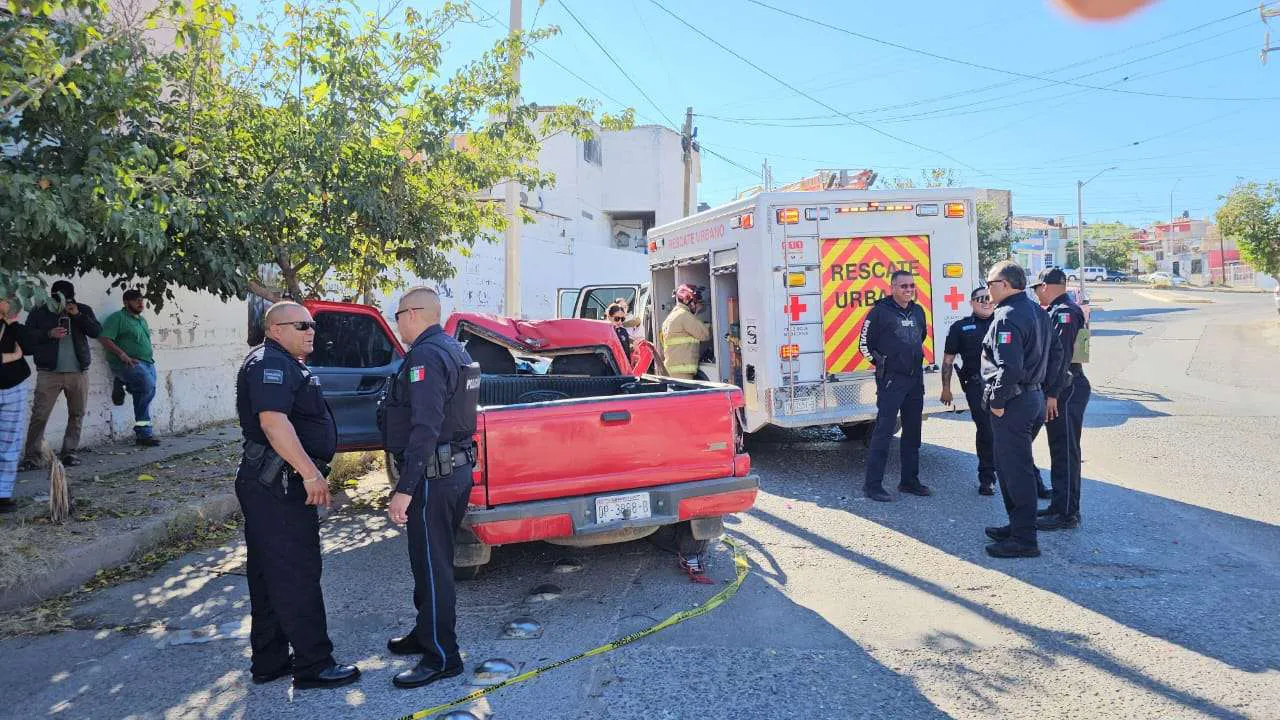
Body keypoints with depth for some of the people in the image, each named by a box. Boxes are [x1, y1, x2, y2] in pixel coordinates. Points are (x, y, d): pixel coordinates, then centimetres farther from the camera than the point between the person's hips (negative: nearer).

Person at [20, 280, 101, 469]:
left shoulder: (83, 310, 12)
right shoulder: (39, 311, 7)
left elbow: (96, 331, 1)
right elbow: (27, 335, 4)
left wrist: (78, 315, -9)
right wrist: (49, 334, -12)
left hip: (78, 372, 2)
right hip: (49, 373, -2)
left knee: (77, 414, 3)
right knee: (40, 414, -6)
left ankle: (70, 452, 12)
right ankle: (32, 455, -1)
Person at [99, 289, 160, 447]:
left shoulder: (142, 320, 23)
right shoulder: (118, 317, -3)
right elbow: (104, 338, -13)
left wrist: (151, 358, 14)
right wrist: (123, 355, -20)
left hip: (147, 363, 8)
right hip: (130, 363, -8)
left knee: (144, 400, 5)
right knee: (147, 384, -32)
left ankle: (144, 434, 9)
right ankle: (123, 385, -5)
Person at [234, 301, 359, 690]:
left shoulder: (283, 365, 21)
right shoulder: (270, 363, -14)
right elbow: (273, 422, -26)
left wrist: (309, 471, 28)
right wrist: (310, 472, -29)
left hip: (268, 483, 11)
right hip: (278, 485, -11)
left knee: (269, 576, 15)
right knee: (297, 575, -6)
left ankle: (269, 660, 24)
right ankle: (313, 665, 1)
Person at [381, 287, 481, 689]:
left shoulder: (426, 356, -18)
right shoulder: (455, 350, 14)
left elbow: (425, 429, -26)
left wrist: (405, 490, -26)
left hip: (434, 475, -10)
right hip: (459, 467, 10)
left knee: (431, 565, -1)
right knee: (433, 561, 21)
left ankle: (442, 658, 9)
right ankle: (427, 634, 35)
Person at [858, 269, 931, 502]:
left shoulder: (918, 312, 11)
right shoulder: (880, 312, -8)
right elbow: (864, 344, -4)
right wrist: (881, 363, -4)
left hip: (915, 378, 7)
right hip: (891, 380, -7)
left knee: (913, 432, 12)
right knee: (883, 431, -9)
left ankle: (909, 480, 23)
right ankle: (872, 484, -4)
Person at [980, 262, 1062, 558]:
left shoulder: (1007, 317, -19)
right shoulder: (1036, 311, 14)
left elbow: (1009, 367, -28)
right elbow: (1055, 353, 20)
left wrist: (997, 400, -18)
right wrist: (1039, 383, 20)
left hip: (1012, 403, -10)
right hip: (1033, 396, 11)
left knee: (1015, 470, -3)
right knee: (1009, 465, 20)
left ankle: (1024, 540, 4)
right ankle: (1018, 525, 31)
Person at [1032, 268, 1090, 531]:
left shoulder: (1065, 312, -15)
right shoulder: (1056, 311, 16)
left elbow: (1061, 355, -22)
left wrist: (1053, 394, -24)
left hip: (1067, 390, -10)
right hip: (1062, 389, 10)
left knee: (1065, 452, -5)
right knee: (1059, 450, 16)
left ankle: (1067, 514, 1)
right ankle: (1060, 505, 26)